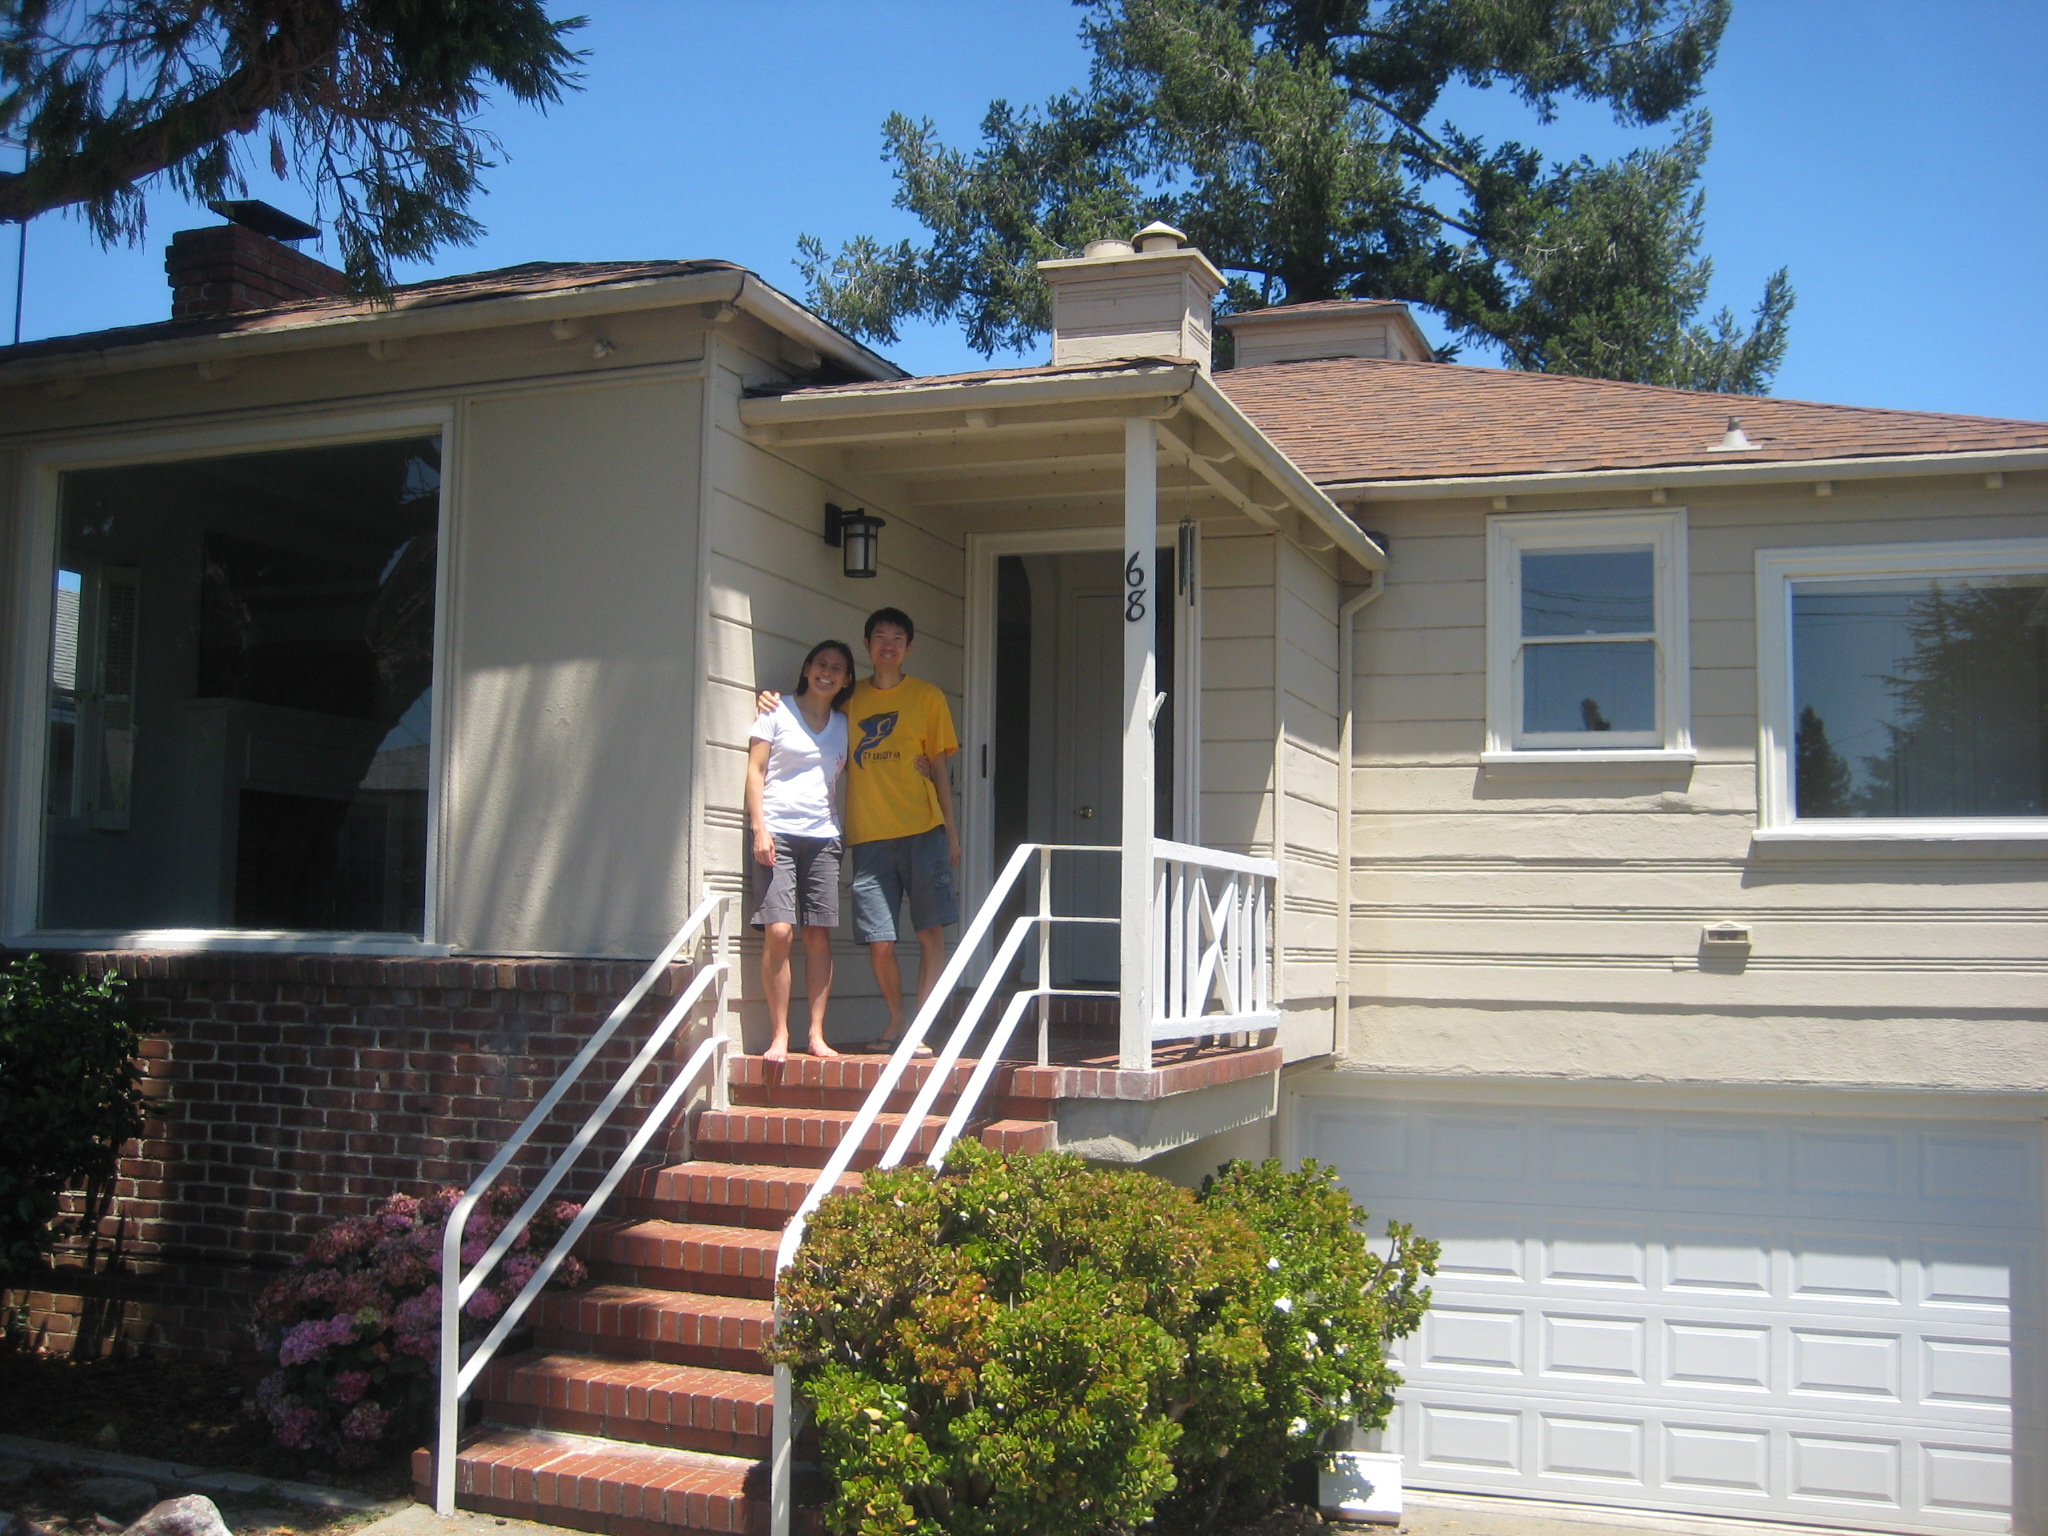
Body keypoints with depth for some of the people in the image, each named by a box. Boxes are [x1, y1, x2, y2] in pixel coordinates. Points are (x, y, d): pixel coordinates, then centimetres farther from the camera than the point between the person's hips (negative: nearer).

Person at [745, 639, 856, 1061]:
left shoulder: (843, 725, 18)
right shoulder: (777, 712, 7)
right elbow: (755, 771, 2)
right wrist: (760, 828, -8)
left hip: (823, 836, 4)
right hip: (778, 832, -4)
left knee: (819, 933, -1)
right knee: (779, 930, -14)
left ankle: (817, 1034, 3)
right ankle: (779, 1035, -9)